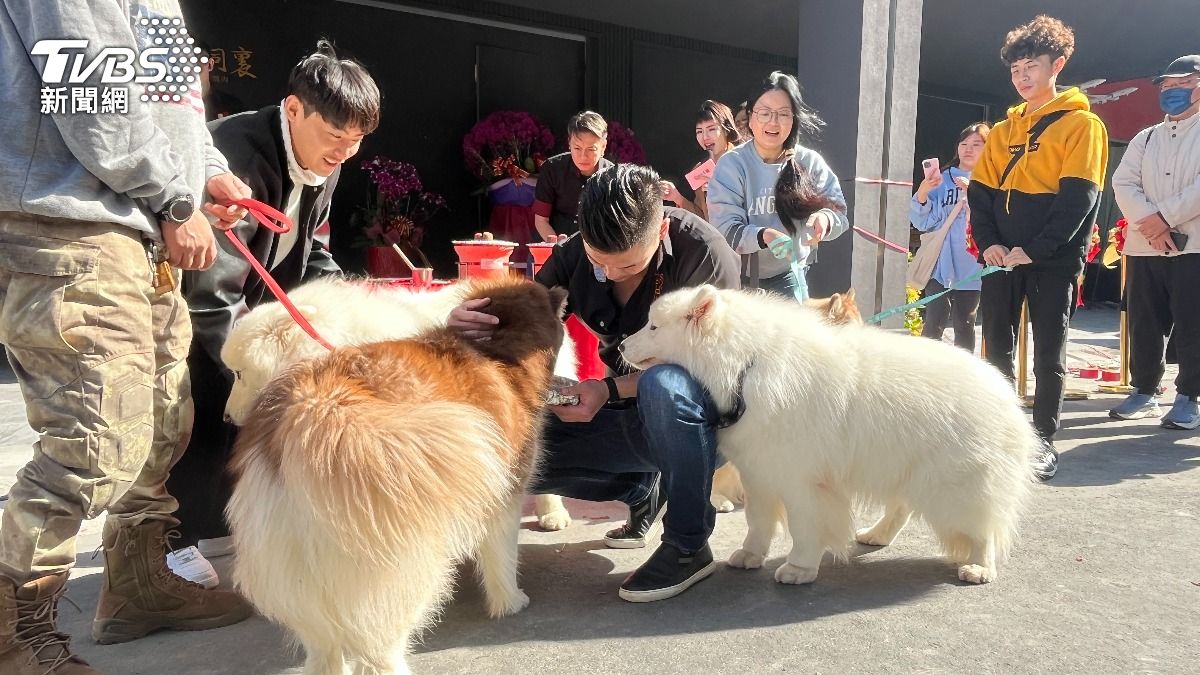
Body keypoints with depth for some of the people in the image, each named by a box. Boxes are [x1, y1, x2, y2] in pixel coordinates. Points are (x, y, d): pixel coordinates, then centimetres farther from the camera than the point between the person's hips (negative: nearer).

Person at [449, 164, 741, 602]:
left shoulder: (703, 252, -21)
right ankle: (645, 489, 9)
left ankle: (689, 545, -18)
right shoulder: (573, 257, -7)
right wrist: (472, 324, -24)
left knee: (663, 386, -40)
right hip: (630, 417, 5)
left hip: (697, 412, -5)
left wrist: (611, 389, -33)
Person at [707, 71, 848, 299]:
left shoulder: (809, 163, -4)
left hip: (788, 277, 2)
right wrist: (764, 236, -38)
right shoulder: (731, 164, -12)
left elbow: (839, 211, -6)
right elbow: (726, 229, -19)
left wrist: (825, 219, -30)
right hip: (740, 279, -2)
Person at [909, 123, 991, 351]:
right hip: (941, 266, 0)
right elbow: (924, 223, 2)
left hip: (971, 267, 0)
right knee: (933, 325, -6)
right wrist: (922, 193, -15)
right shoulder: (942, 180, 8)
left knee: (964, 325, 8)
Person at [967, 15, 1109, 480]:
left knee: (1049, 354, 2)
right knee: (997, 349, 7)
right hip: (1001, 258, 5)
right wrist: (988, 242, -7)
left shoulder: (1082, 124, -1)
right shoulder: (1004, 130, 14)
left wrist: (1035, 250, -17)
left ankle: (1044, 440, 12)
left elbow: (1079, 198, -10)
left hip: (1053, 261, -4)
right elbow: (980, 190, 9)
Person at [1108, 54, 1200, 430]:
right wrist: (1149, 220, -14)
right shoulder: (1145, 138, 16)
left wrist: (1167, 218, -17)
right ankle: (1145, 393, 18)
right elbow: (1122, 183, 2)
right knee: (1143, 325, 7)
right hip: (1143, 246, 4)